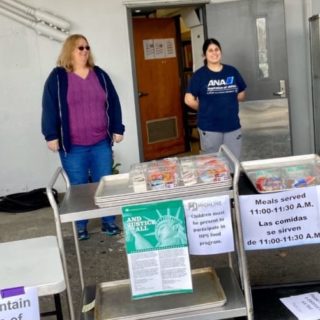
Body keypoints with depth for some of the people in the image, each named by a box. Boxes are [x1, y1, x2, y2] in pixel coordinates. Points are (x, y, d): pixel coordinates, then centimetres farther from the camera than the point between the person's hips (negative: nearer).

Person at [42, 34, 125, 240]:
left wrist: (117, 129, 7)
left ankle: (109, 222, 23)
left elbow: (113, 103, 10)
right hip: (73, 146, -3)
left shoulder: (100, 75, 8)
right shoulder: (58, 77, -3)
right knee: (79, 187, 6)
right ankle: (80, 227, 20)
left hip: (101, 143, 3)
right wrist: (51, 136, -9)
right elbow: (50, 108, -5)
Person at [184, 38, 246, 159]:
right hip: (209, 127, -3)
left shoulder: (232, 71, 6)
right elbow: (189, 100, -6)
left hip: (232, 125, 3)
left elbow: (241, 95, 14)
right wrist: (205, 109, 2)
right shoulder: (199, 75, -5)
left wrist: (228, 102, 4)